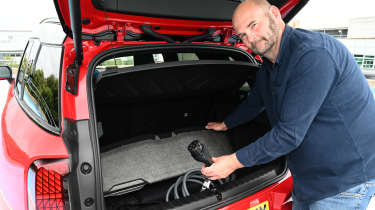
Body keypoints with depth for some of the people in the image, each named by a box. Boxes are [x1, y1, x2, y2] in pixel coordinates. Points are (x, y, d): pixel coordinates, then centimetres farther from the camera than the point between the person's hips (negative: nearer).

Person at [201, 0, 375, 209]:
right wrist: (225, 124, 31)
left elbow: (290, 133, -29)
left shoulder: (313, 53, -28)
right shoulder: (270, 66, 3)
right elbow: (255, 102, 22)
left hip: (345, 177, -8)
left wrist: (235, 161, -22)